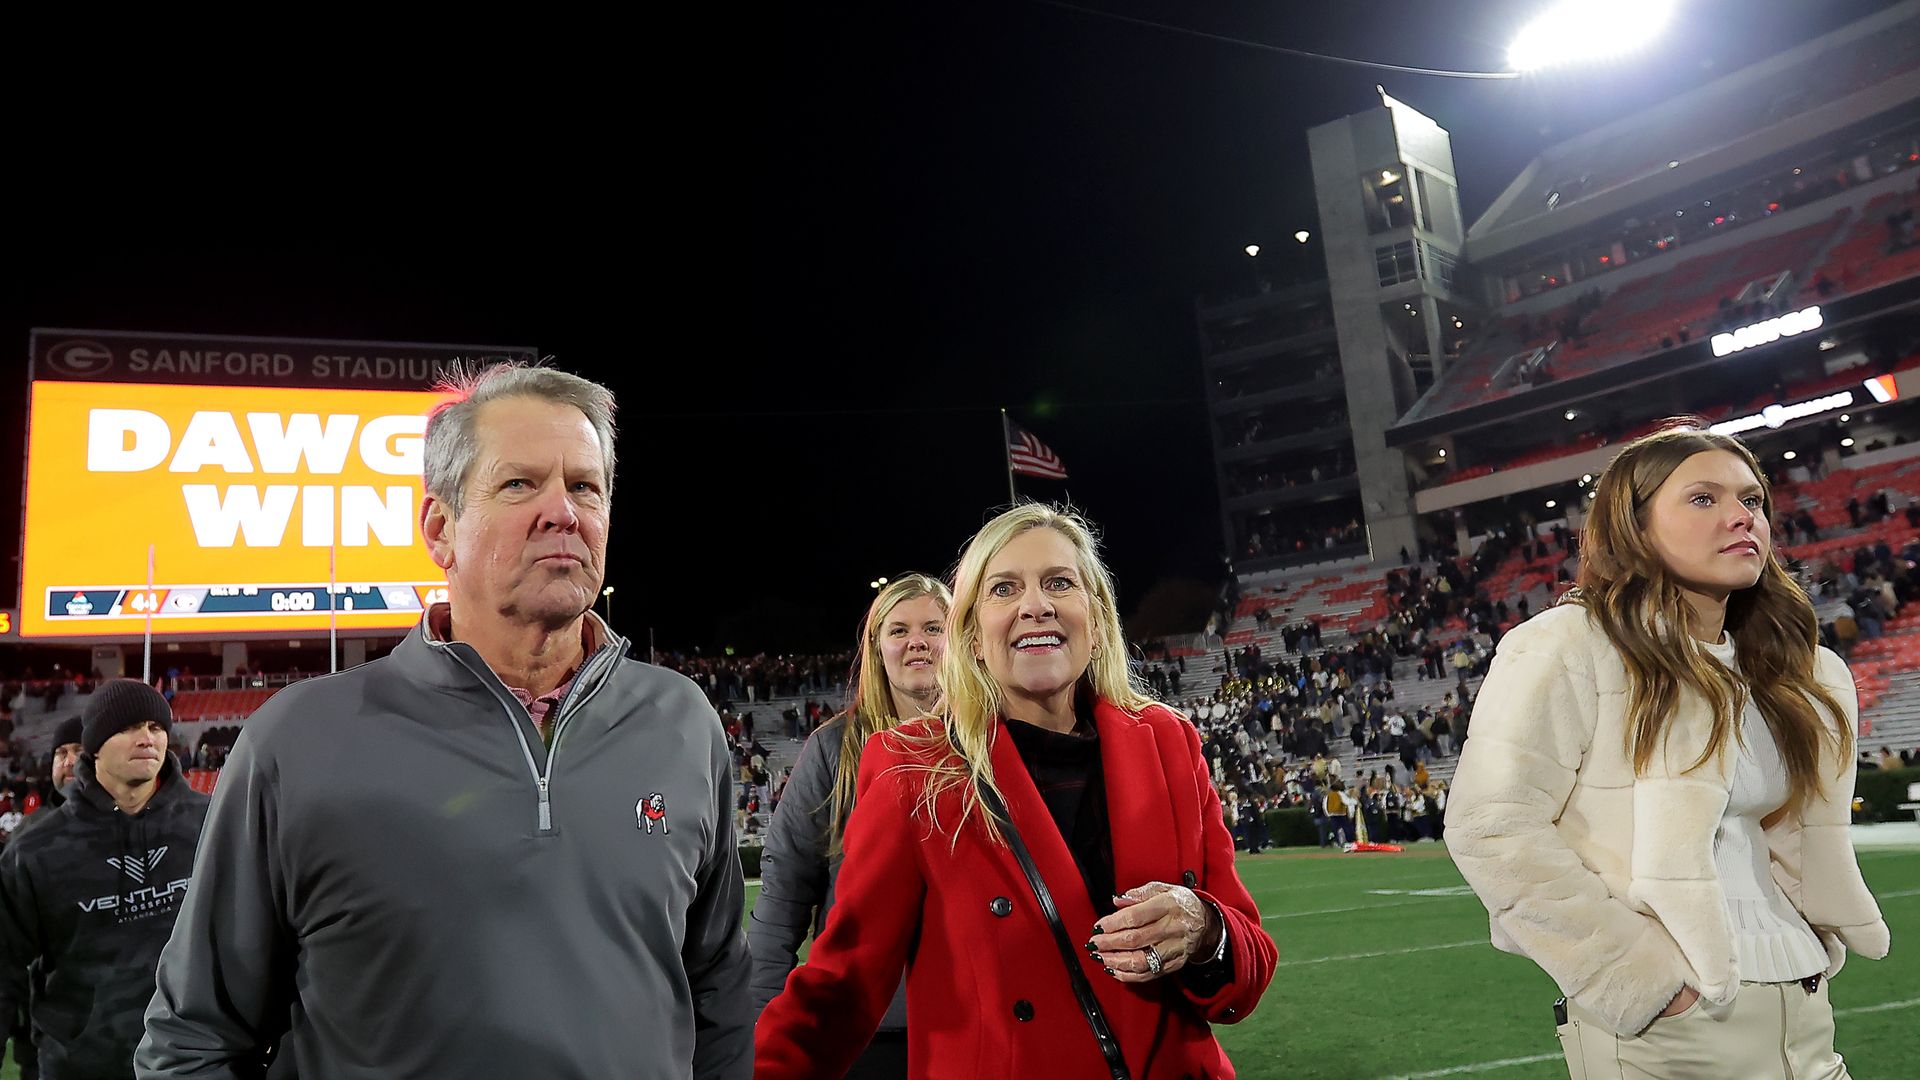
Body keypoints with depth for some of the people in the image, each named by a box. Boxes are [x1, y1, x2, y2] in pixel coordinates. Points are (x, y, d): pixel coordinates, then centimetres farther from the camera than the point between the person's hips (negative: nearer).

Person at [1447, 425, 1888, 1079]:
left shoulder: (1799, 676, 11)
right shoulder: (1566, 645, -13)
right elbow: (1490, 828, -19)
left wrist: (1818, 944, 7)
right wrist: (1641, 973, -18)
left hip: (1803, 1011, 7)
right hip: (1670, 1020, -7)